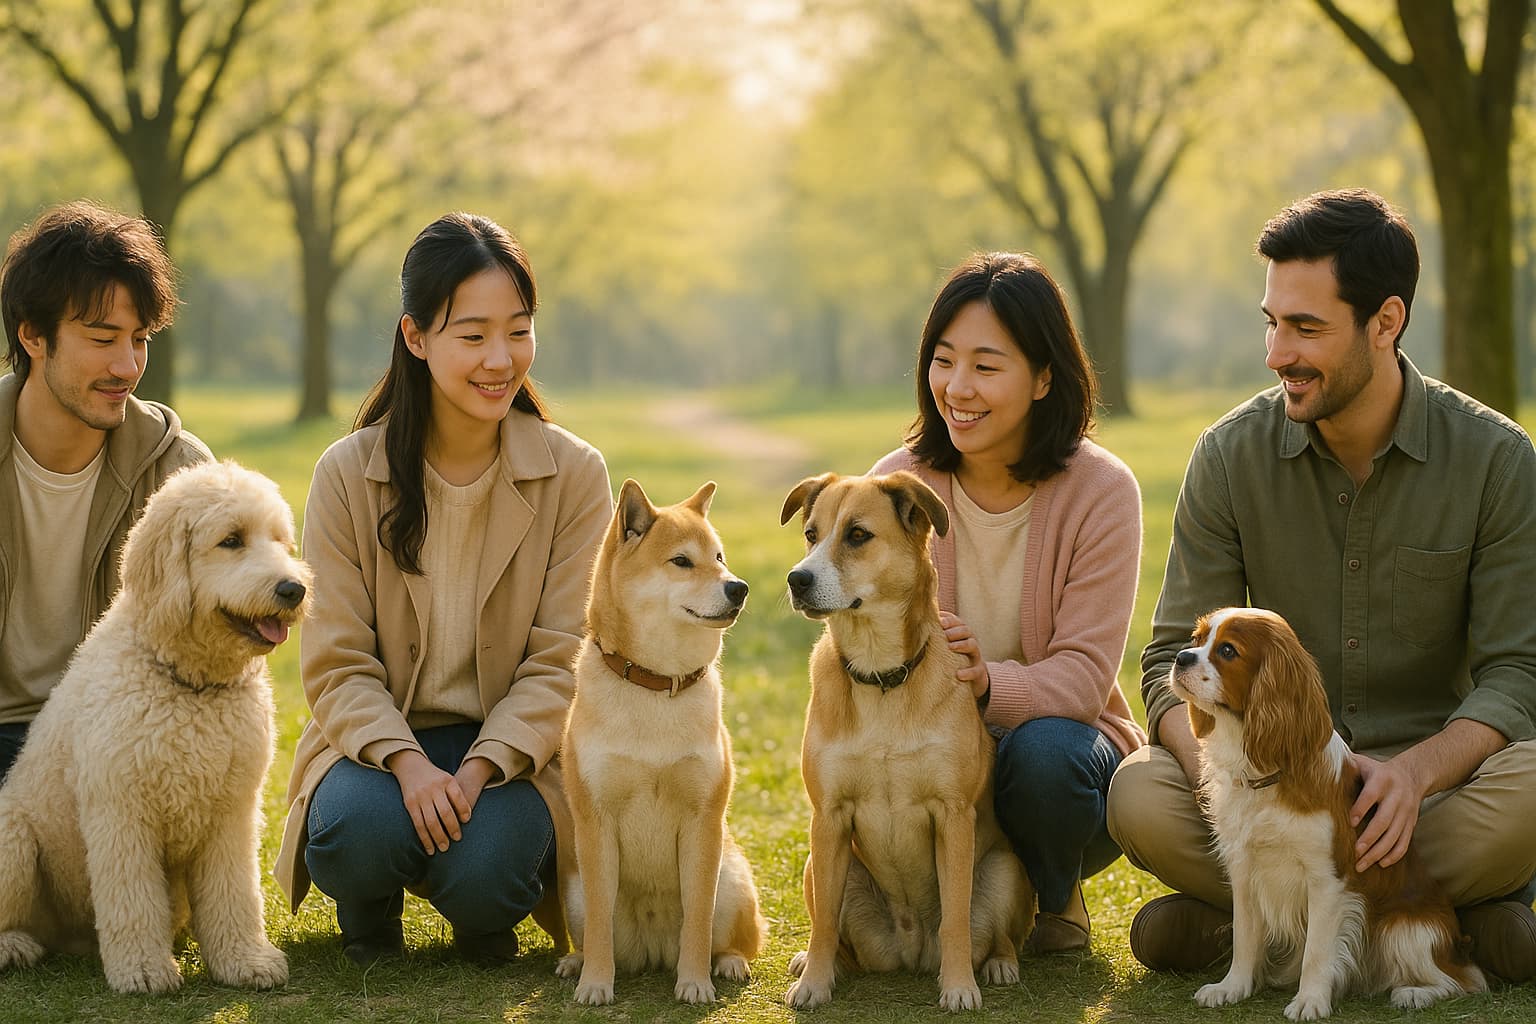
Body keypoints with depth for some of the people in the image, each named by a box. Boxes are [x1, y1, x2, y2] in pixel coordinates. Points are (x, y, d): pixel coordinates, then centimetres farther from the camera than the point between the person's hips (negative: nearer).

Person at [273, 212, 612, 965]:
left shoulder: (574, 474, -5)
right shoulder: (348, 473, -5)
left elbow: (561, 660, -6)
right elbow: (336, 662, -6)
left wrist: (478, 772, -21)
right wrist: (408, 765, -24)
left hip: (513, 747, 0)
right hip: (380, 738, 0)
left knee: (484, 870, -31)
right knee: (358, 828, -33)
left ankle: (485, 923, 9)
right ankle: (369, 918, 5)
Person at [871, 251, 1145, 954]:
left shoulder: (1100, 491, -13)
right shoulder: (897, 486, -6)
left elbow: (1082, 676, -19)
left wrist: (985, 683, -41)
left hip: (1062, 734, -1)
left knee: (1044, 748, -35)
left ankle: (1054, 898, 0)